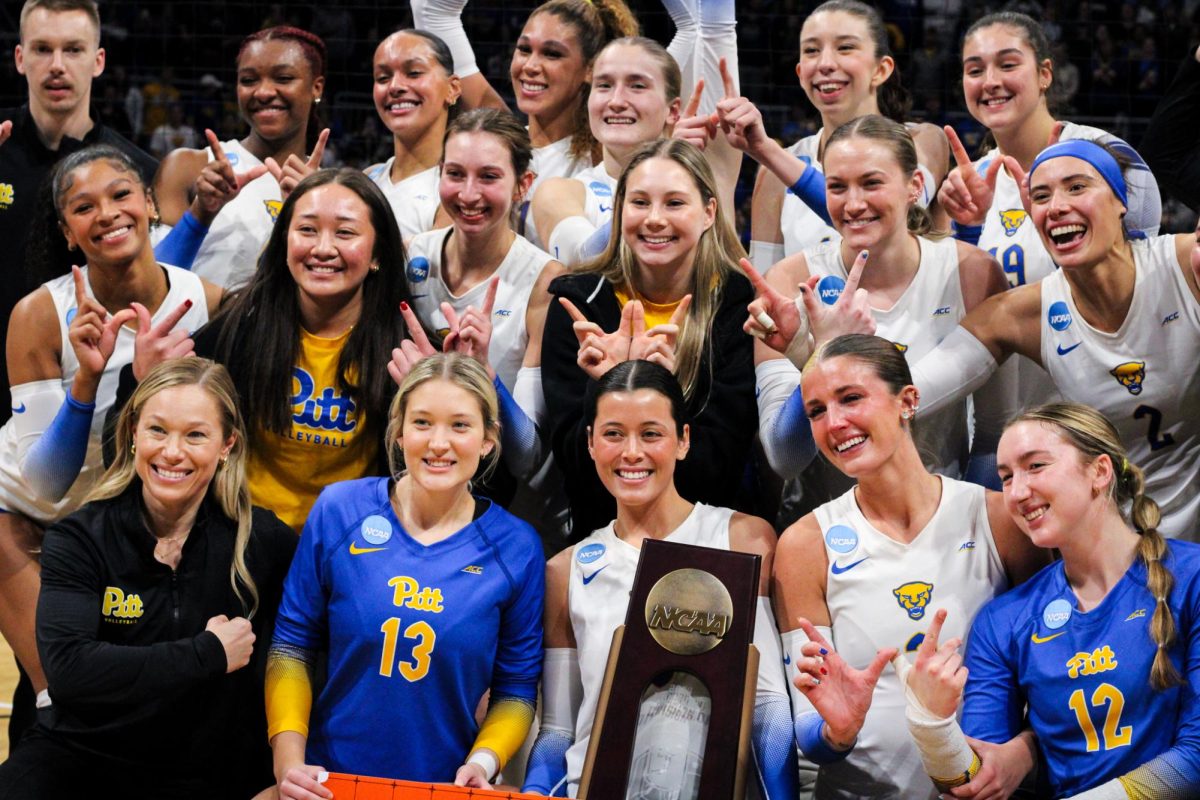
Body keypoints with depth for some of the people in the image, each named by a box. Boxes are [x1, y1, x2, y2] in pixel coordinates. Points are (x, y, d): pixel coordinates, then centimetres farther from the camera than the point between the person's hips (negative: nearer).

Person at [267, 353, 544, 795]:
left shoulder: (516, 548, -7)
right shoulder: (339, 510, -8)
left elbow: (515, 688, 1)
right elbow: (292, 644, -1)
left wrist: (483, 760, -15)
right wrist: (288, 758, -11)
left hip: (445, 787, 0)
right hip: (326, 779, 0)